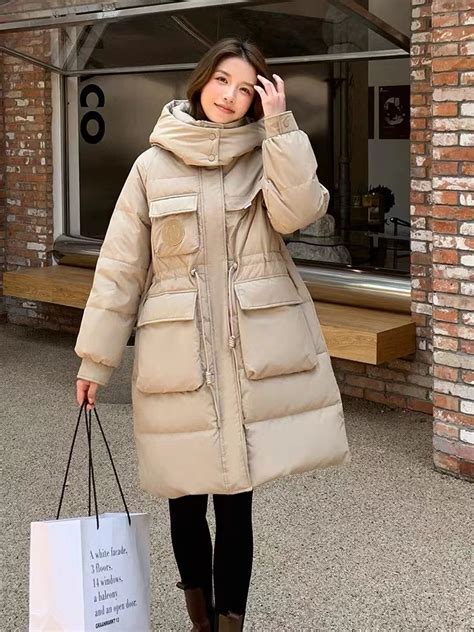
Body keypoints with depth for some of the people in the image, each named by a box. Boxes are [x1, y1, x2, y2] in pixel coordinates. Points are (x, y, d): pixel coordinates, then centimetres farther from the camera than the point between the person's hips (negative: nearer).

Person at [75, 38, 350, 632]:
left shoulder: (266, 156, 7)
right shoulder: (154, 166, 4)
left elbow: (298, 211, -14)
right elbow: (120, 266, 5)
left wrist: (278, 123, -13)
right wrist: (94, 359, 5)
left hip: (252, 353, 0)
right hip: (178, 355, 0)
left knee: (236, 496, 4)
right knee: (187, 494, 9)